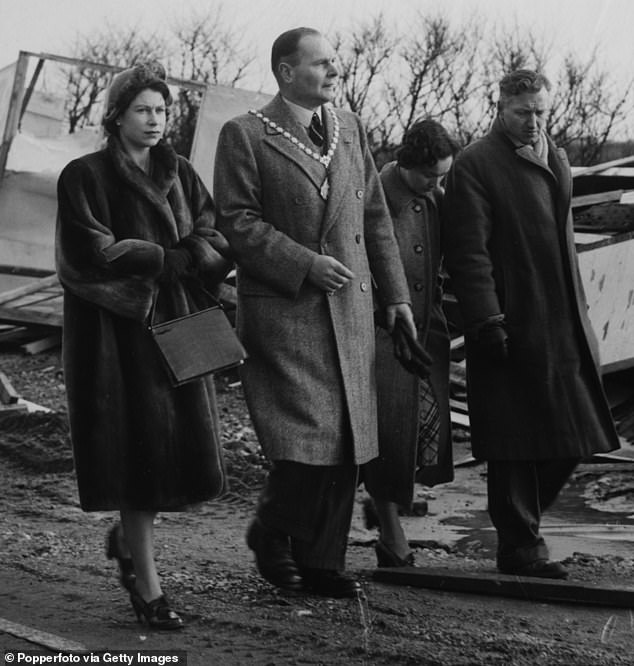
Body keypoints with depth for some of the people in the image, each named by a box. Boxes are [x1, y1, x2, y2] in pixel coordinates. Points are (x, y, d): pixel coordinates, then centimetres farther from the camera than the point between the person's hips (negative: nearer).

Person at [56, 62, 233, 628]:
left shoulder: (180, 174, 14)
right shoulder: (86, 177, -2)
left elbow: (216, 242, 6)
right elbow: (94, 254, -12)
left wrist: (167, 260, -12)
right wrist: (168, 258, -9)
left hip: (179, 324, 5)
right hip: (120, 331, -5)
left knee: (187, 449, 0)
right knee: (141, 448, -7)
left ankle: (128, 537, 28)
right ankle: (148, 588, 0)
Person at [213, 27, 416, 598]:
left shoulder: (350, 129, 15)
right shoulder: (245, 136, -3)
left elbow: (376, 217, 17)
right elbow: (236, 221, -10)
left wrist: (396, 294, 12)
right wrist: (305, 264, -16)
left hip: (350, 310, 6)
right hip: (282, 310, -6)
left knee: (347, 443, 5)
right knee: (307, 437, -13)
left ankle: (322, 562, 16)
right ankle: (270, 534, 12)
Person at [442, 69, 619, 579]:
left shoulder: (557, 161, 17)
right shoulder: (476, 166, -7)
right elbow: (468, 251, -13)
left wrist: (580, 315, 18)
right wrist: (487, 321, -19)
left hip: (564, 326, 8)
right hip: (512, 327, -7)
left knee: (572, 438, 8)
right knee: (515, 443, -1)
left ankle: (520, 521, 25)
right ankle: (519, 546, 10)